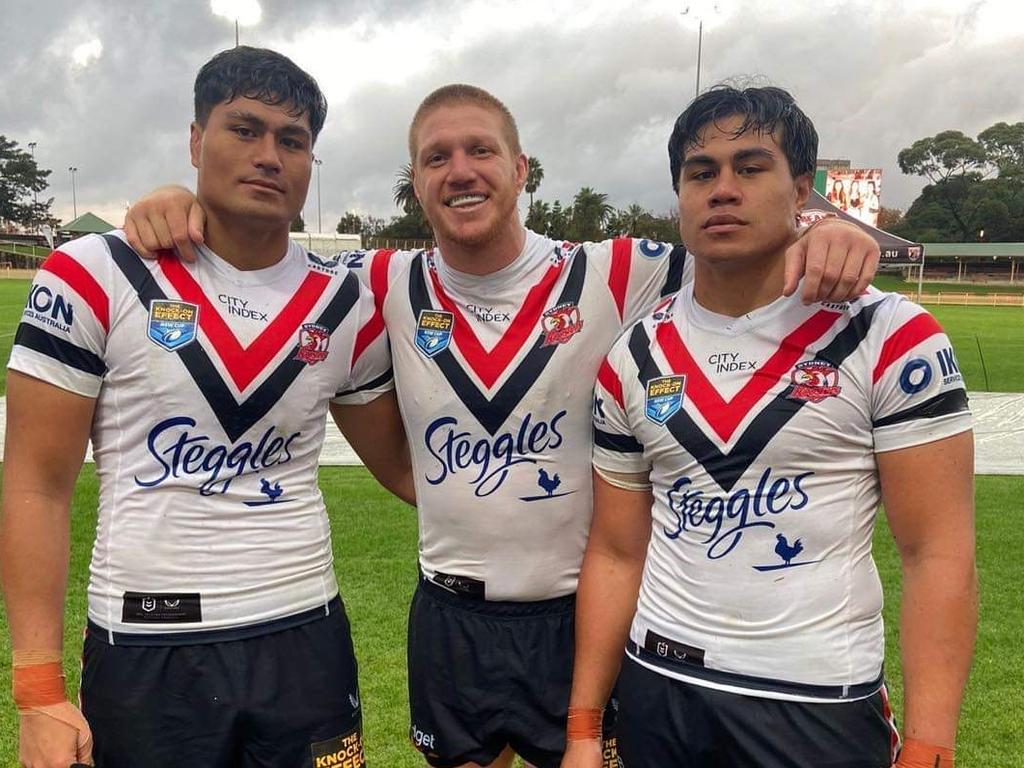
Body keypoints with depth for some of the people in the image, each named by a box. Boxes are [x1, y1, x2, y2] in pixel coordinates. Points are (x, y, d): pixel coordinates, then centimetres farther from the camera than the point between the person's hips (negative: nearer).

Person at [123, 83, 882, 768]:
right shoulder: (389, 287, -4)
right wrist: (185, 206, -14)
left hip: (584, 612, -2)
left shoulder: (610, 277, -10)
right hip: (451, 618, 2)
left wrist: (824, 235, -28)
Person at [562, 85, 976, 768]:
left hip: (820, 705, -3)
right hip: (655, 689, 4)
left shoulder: (890, 339, -9)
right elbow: (617, 554, 4)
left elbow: (940, 555, -10)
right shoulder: (633, 359, 1)